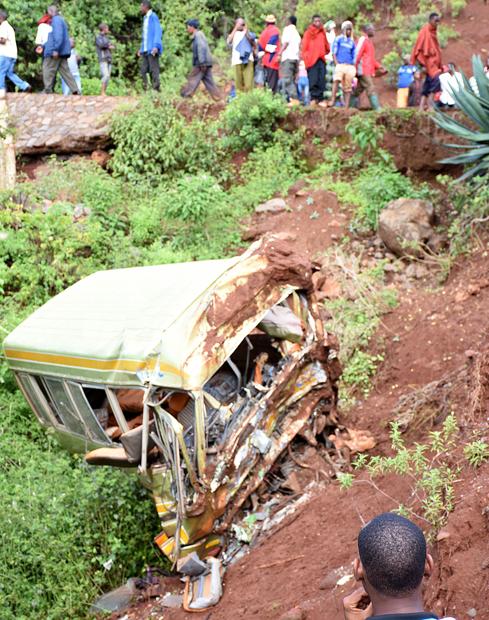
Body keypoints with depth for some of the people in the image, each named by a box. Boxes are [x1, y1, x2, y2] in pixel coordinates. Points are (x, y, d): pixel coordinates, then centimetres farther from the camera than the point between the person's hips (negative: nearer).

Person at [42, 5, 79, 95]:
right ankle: (75, 91, 1)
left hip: (55, 52, -10)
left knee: (48, 71, -4)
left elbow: (58, 36, -20)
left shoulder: (56, 20, -9)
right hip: (62, 52, 10)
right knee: (65, 71, 6)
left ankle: (47, 90, -3)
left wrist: (56, 50, -24)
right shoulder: (60, 20, 21)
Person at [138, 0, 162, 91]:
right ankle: (145, 90, 7)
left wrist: (156, 46, -25)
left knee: (154, 70, -8)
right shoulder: (145, 18, 19)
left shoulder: (153, 17, -7)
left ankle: (156, 90, -7)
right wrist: (141, 49, 23)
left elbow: (158, 32, -15)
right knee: (143, 71, 4)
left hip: (152, 50, -9)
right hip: (145, 50, 9)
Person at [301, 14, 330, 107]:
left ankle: (320, 99, -1)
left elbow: (326, 45, 25)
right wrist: (305, 57, -6)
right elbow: (304, 47, 2)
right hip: (311, 59, -4)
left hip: (321, 59, 4)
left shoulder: (322, 33, 17)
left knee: (321, 80, -2)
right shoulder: (308, 33, 5)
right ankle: (313, 98, -4)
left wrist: (326, 51, 11)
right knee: (313, 80, -9)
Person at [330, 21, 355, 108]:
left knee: (348, 86, 1)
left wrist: (354, 68, 10)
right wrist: (337, 64, -10)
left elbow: (354, 56, 20)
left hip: (350, 66, 4)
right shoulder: (338, 39, 8)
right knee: (336, 81, -27)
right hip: (340, 65, -4)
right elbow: (334, 53, 2)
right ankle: (332, 100, -36)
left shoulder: (352, 42, 18)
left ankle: (347, 106, 1)